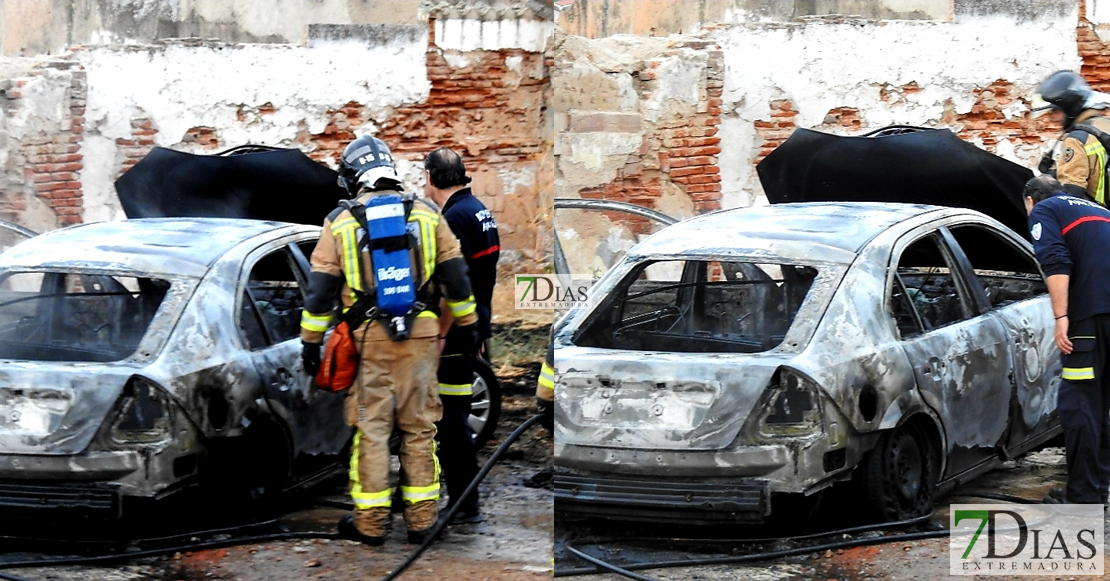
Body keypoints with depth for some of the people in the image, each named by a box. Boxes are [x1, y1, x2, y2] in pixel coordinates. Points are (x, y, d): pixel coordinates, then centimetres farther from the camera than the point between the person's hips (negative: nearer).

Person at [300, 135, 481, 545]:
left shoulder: (340, 222, 1)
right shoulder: (425, 214, 4)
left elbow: (320, 288, 2)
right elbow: (455, 274, 7)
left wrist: (311, 341, 8)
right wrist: (468, 324, 17)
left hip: (369, 338, -1)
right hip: (421, 334, 1)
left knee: (371, 428, 4)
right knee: (419, 426, 8)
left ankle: (371, 523, 6)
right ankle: (421, 519, 11)